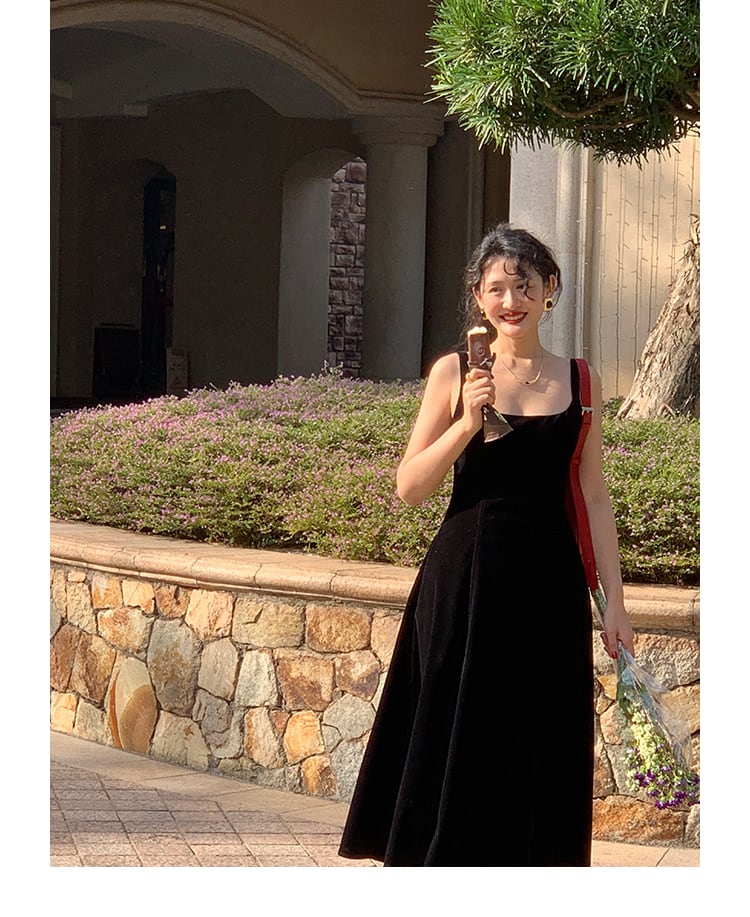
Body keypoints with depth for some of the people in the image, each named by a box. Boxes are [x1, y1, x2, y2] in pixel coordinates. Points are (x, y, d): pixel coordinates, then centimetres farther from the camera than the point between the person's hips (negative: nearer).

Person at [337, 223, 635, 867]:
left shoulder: (579, 380, 5)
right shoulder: (454, 373, 0)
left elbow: (594, 497, 7)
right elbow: (409, 488, -4)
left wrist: (613, 599, 4)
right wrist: (466, 424, -17)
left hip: (548, 582, 2)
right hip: (465, 578, -1)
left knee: (536, 750, 6)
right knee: (453, 743, 2)